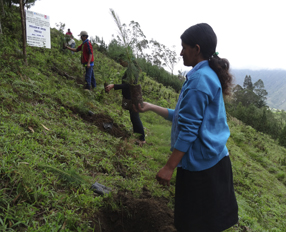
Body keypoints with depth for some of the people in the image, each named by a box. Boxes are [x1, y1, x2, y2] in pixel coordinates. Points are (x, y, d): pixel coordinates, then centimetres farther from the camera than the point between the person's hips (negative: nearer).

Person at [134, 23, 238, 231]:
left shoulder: (199, 79, -19)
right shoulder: (209, 76, 11)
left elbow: (189, 130, -22)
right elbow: (185, 117, 15)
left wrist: (169, 167, -17)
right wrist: (151, 107, 17)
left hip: (200, 165, -9)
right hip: (214, 160, 9)